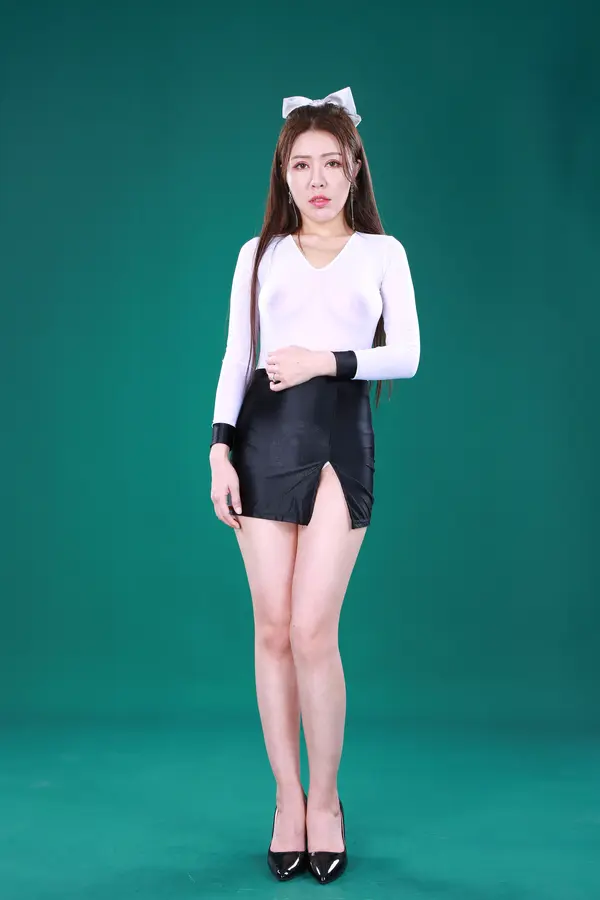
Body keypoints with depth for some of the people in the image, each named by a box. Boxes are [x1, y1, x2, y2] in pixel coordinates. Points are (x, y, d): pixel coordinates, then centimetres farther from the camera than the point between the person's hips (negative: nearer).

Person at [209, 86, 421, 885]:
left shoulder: (382, 252, 10)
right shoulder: (259, 253, 14)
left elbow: (407, 355, 2)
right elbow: (236, 357, 9)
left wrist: (328, 361, -13)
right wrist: (220, 448, -1)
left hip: (342, 436, -2)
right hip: (265, 436, 2)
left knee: (312, 629, -9)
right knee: (272, 628, 1)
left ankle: (325, 799, 10)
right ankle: (288, 800, 14)